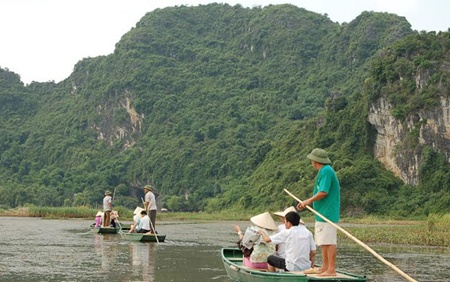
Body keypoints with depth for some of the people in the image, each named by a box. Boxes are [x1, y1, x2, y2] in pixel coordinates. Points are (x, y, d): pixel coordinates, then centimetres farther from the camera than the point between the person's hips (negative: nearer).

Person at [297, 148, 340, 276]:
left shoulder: (326, 171, -15)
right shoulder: (324, 171, 17)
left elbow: (323, 192, -21)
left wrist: (308, 201, -10)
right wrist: (307, 203, 19)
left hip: (327, 213, -11)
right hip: (322, 213, 11)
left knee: (329, 241, -9)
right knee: (323, 242, 14)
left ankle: (331, 269, -7)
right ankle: (325, 267, 21)